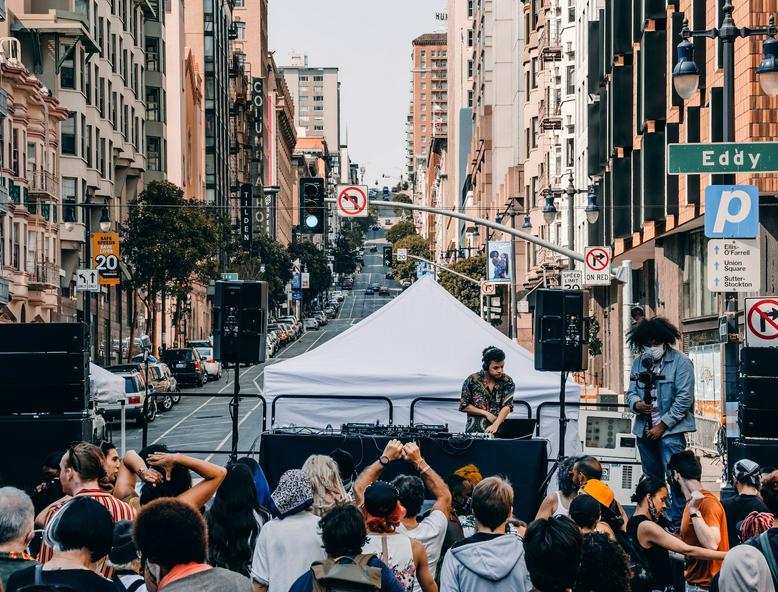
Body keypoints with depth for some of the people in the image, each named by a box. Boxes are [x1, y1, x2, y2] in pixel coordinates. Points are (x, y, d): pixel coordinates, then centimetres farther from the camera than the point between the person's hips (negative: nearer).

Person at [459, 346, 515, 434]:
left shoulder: (507, 382, 3)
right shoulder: (472, 380, 0)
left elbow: (507, 406, -7)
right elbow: (464, 406, 4)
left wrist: (495, 425, -22)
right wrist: (486, 413, -5)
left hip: (497, 431, 1)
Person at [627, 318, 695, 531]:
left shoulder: (681, 362, -8)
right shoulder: (639, 362, 10)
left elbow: (684, 398, -12)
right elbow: (631, 391, 13)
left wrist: (662, 425, -13)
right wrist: (636, 404, -12)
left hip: (670, 429, -6)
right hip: (644, 430, 6)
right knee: (651, 479, 14)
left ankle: (677, 525, -8)